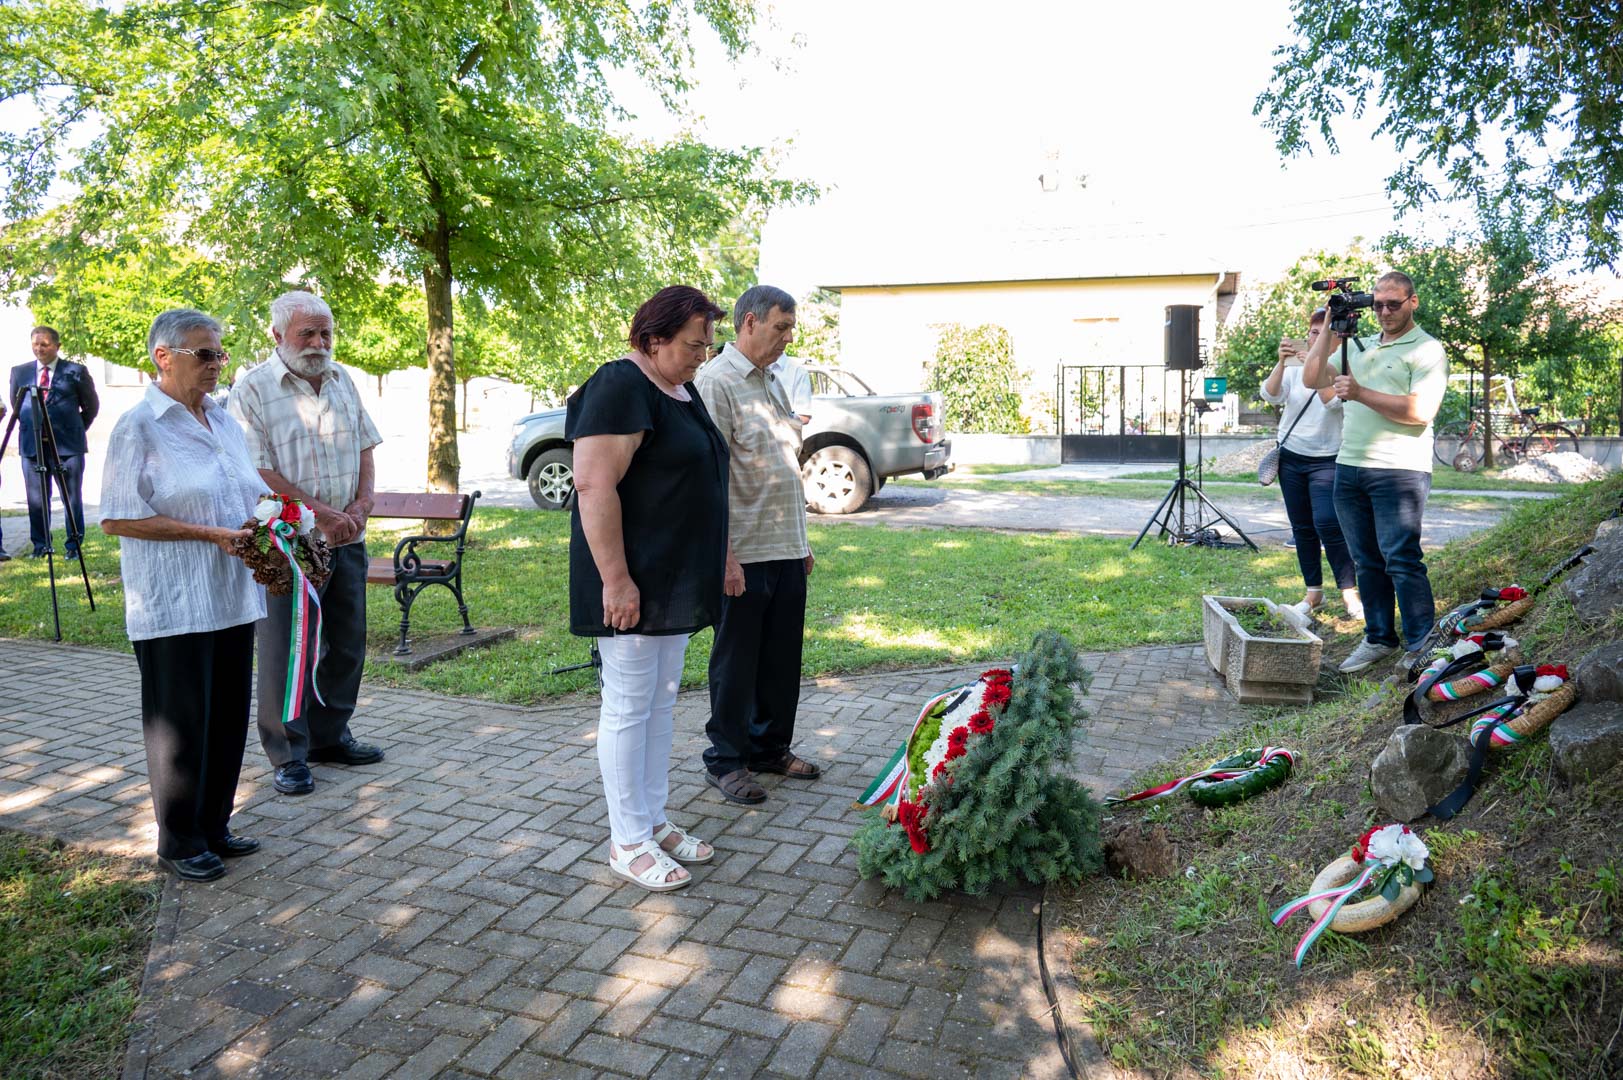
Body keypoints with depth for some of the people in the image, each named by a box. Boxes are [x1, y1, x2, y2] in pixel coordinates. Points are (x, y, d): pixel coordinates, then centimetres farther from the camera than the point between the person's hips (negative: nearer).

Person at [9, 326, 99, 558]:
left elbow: (92, 405, 10)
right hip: (31, 446, 3)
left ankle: (73, 545, 8)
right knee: (36, 498, 6)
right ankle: (40, 545, 15)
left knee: (72, 498, 0)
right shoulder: (20, 372, 11)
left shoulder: (76, 372, 2)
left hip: (68, 445, -3)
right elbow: (14, 403, 24)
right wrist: (30, 426, 18)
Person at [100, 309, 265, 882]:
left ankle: (214, 826, 28)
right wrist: (211, 534, -19)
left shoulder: (224, 422, 12)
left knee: (229, 718, 13)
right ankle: (179, 843, 19)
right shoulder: (138, 426, -10)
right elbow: (118, 519, -14)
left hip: (232, 598, 7)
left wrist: (259, 528, 1)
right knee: (180, 725, 3)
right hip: (173, 606, -7)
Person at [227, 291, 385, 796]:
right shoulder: (252, 389, -7)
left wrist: (361, 505, -1)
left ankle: (329, 735, 28)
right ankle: (288, 754, 12)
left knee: (347, 643, 12)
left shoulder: (341, 381, 12)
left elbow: (365, 446, 14)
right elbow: (258, 470, -13)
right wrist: (320, 513, -15)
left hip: (347, 540, 6)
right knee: (285, 651, 0)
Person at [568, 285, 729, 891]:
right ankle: (628, 841, 13)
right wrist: (616, 579, -25)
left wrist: (718, 560, 19)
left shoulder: (682, 392, 14)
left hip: (677, 583, 9)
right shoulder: (620, 389, -15)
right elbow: (594, 484, -23)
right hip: (633, 586, -9)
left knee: (662, 702, 15)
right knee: (629, 706, 0)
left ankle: (653, 820, 27)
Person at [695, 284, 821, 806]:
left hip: (787, 550, 8)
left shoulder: (772, 382, 16)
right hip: (744, 553, -8)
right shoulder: (716, 381, -11)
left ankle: (771, 747, 30)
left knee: (781, 659, 15)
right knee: (736, 662, 4)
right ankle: (725, 761, 18)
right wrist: (725, 557, -21)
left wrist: (801, 540, 19)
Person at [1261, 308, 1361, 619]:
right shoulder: (1293, 368, 5)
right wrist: (1281, 363, -23)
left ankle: (1350, 592, -7)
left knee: (1327, 523, -16)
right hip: (1291, 457, 4)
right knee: (1302, 528, 7)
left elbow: (1333, 401, -20)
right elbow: (1270, 396, -9)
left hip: (1326, 460, -3)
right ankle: (1313, 593, 16)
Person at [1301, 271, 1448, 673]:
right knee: (1366, 560, 10)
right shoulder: (1357, 346, 20)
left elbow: (1421, 411, -15)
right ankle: (1379, 639, 18)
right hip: (1349, 468, 7)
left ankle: (1421, 648, -2)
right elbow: (1311, 380, 12)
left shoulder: (1427, 350, -2)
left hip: (1399, 471, -6)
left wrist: (1360, 393, -18)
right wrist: (1330, 333, 4)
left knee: (1400, 560, -9)